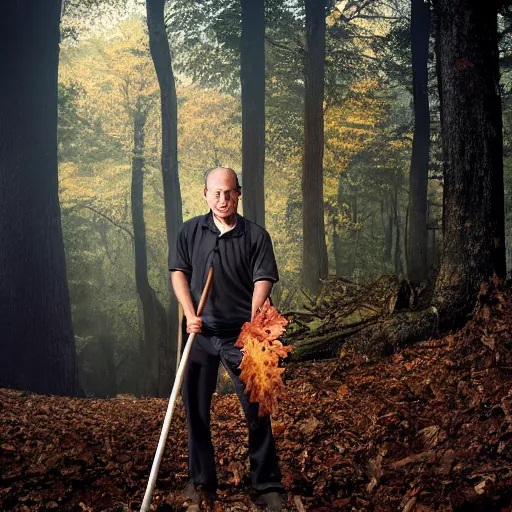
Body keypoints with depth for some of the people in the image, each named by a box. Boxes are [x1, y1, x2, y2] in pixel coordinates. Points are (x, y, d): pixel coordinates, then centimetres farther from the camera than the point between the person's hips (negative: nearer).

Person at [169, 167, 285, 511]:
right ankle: (202, 482, 24)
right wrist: (190, 314, -4)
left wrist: (253, 323, -24)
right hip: (201, 333, 3)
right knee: (197, 409, 9)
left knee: (257, 409, 0)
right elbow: (178, 271, 9)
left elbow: (263, 282, -8)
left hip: (241, 335, -2)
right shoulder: (191, 231, 6)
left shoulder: (256, 236, -2)